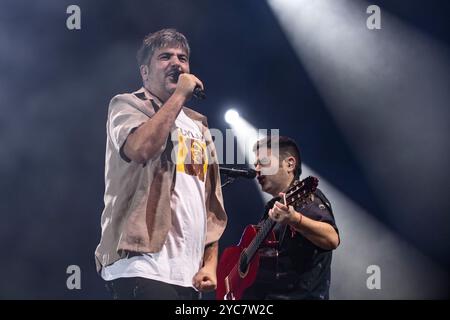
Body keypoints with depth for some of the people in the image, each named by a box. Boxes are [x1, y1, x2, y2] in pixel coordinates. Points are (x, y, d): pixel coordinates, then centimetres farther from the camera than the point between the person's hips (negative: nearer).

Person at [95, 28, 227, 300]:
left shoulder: (198, 125, 23)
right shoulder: (127, 105, 3)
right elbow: (141, 149, -21)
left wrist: (210, 262, 10)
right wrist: (180, 95, -10)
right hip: (142, 265, -7)